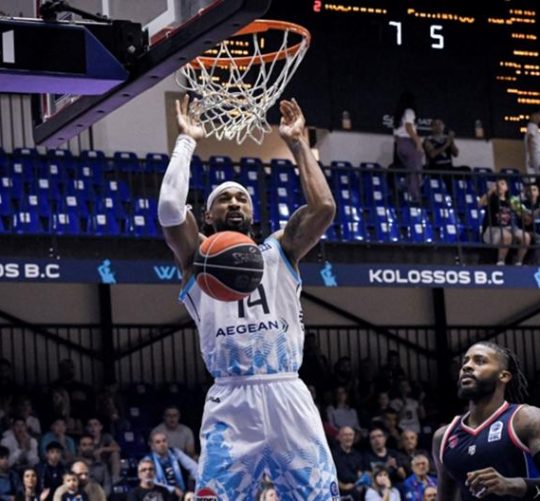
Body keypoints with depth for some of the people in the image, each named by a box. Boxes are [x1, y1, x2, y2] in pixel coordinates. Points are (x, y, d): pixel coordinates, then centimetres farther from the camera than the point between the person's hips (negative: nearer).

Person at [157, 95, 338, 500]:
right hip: (232, 402, -2)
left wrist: (298, 143, 7)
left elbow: (324, 208, 0)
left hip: (288, 397, 2)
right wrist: (187, 142, 3)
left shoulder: (280, 251, 17)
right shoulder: (198, 257, 12)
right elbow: (169, 208, -7)